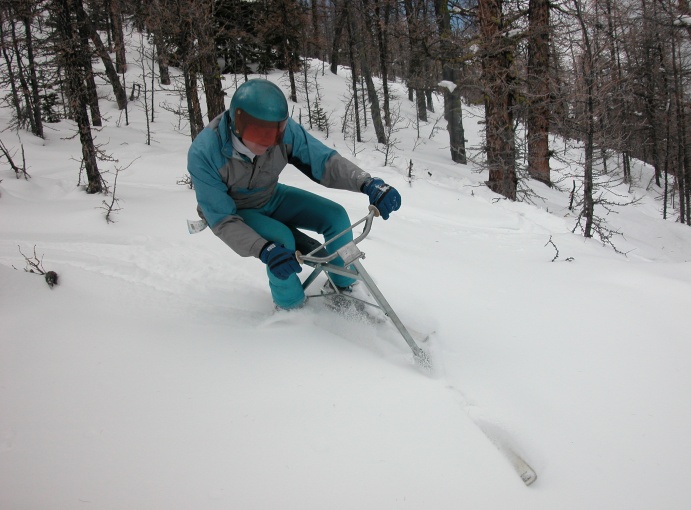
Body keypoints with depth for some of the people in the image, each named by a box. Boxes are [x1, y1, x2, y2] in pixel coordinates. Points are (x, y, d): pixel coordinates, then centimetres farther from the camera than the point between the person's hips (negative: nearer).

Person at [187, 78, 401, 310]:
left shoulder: (283, 130, -29)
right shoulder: (204, 153, -36)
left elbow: (323, 160, -29)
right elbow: (223, 220, -33)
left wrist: (367, 183, -47)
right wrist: (264, 250, -48)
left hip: (271, 198, 4)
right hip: (233, 211, -4)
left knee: (335, 215, -11)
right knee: (281, 240, -31)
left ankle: (345, 287, 12)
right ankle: (292, 308, -3)